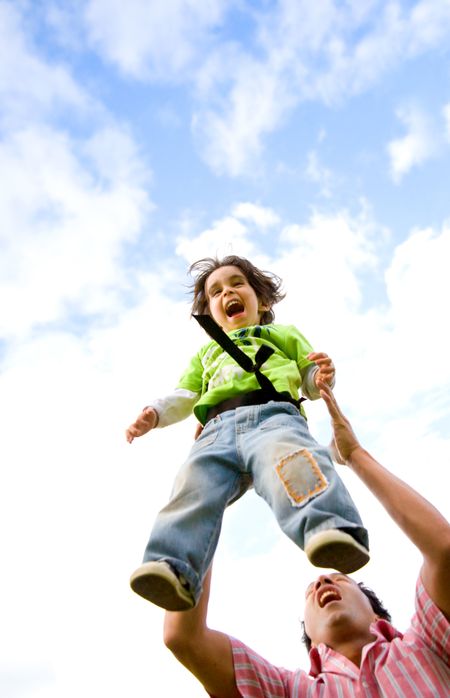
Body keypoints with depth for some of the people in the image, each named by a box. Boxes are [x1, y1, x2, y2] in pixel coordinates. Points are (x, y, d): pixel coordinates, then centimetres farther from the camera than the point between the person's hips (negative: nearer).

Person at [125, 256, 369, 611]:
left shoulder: (284, 334, 37)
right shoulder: (206, 353, 45)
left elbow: (310, 382, 27)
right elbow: (184, 396, 34)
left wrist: (321, 377, 2)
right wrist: (155, 413, 13)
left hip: (274, 414, -2)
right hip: (217, 428, 3)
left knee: (293, 466, -36)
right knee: (193, 489, -26)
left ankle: (330, 529, -54)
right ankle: (174, 569, -38)